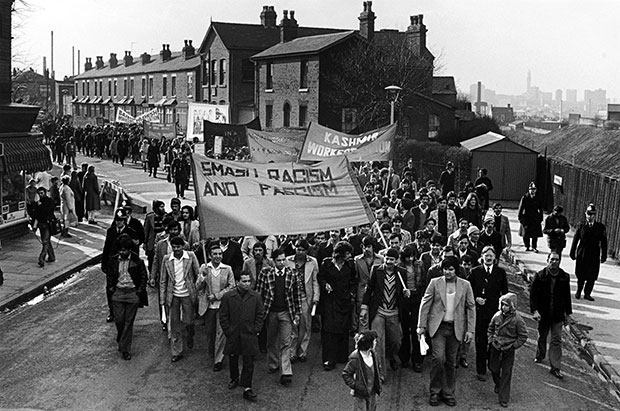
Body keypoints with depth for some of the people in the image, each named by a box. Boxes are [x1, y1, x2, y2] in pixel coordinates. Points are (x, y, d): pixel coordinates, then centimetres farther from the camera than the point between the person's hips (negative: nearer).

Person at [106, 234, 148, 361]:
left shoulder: (137, 261, -8)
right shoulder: (113, 260, 1)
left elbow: (143, 276, 1)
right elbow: (109, 275, 14)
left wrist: (140, 291, -5)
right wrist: (110, 288, 3)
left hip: (133, 293, -2)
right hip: (118, 293, 2)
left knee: (129, 322, 2)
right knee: (119, 320, 1)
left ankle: (125, 349, 9)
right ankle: (121, 340, 31)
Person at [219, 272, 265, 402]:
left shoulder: (256, 296, -2)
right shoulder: (228, 297, -5)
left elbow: (260, 314, 5)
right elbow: (223, 316, 0)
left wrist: (256, 329, -1)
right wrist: (227, 331, -3)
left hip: (249, 334, 0)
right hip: (233, 334, 0)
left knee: (249, 362, -2)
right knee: (233, 359, 16)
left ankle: (247, 388, 4)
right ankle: (234, 379, 40)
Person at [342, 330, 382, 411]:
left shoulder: (372, 354, -1)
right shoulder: (355, 358, -24)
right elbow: (345, 374, -17)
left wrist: (378, 382, 9)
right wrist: (355, 386, -20)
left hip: (372, 393, 7)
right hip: (360, 395, -7)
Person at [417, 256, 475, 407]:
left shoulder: (465, 285, 2)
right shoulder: (435, 283, -1)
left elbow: (471, 307, 5)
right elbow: (425, 304, 1)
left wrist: (470, 330, 0)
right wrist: (421, 325, -3)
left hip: (456, 328, 2)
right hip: (438, 326, -1)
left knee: (451, 362, 8)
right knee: (438, 358, -11)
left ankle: (448, 393, 20)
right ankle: (435, 392, 5)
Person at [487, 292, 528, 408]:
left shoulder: (517, 320, -14)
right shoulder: (497, 316, -2)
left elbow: (523, 336, -8)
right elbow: (490, 328, 14)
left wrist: (513, 346, -11)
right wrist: (491, 340, 4)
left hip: (508, 351, -4)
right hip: (495, 348, 4)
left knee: (506, 374, 2)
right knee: (493, 369, 15)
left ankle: (503, 398, 9)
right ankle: (497, 384, 47)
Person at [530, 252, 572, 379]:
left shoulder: (564, 277, -2)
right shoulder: (539, 276, -9)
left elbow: (567, 296, 6)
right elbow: (533, 294, -9)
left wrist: (568, 313, 8)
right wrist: (534, 310, -18)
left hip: (558, 315, 1)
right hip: (543, 313, -1)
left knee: (556, 340, -1)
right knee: (542, 336, 18)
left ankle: (555, 368, 0)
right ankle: (540, 355, 43)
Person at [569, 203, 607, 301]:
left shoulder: (601, 227, -1)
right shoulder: (581, 226, 0)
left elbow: (603, 243, 2)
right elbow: (575, 240, 4)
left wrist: (603, 256, 1)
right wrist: (573, 253, 3)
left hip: (594, 256, 0)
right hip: (582, 255, 0)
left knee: (592, 277, 0)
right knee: (581, 276, 8)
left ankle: (587, 294, 16)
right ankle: (578, 292, 28)